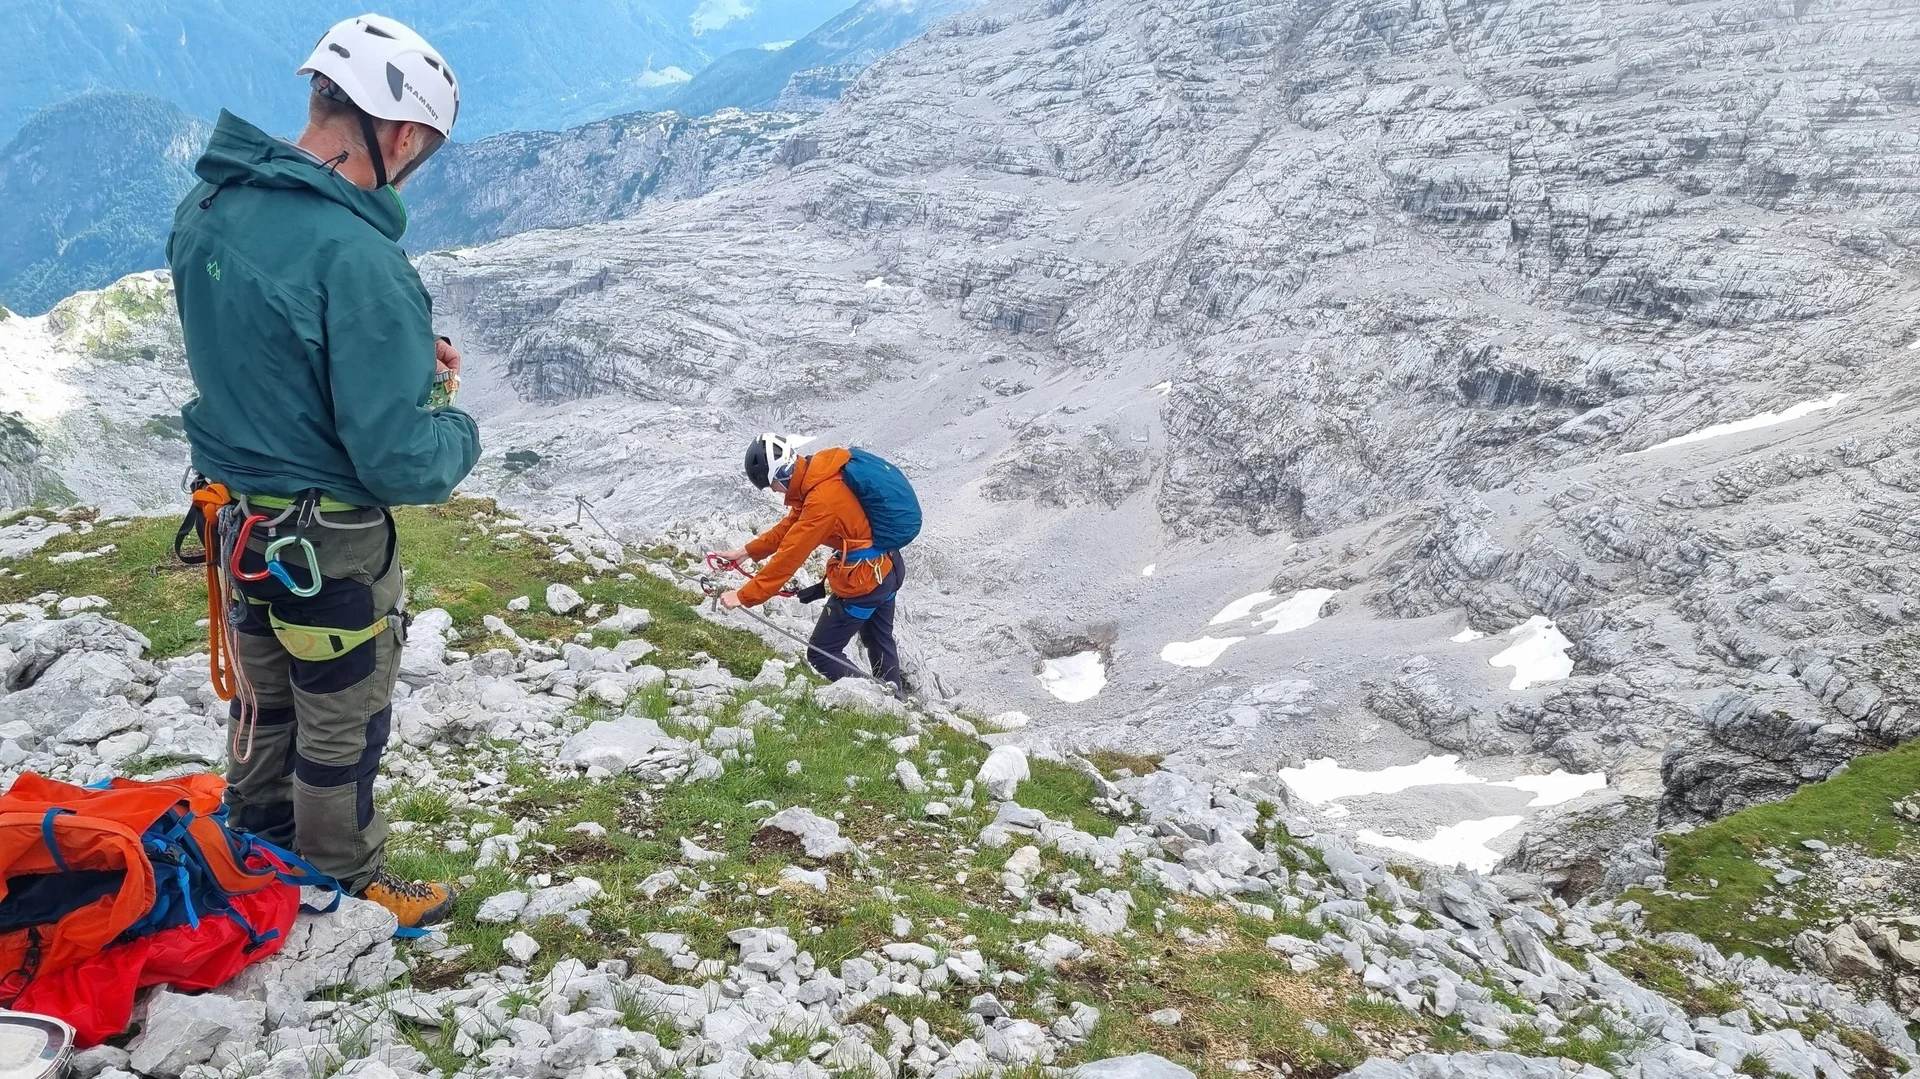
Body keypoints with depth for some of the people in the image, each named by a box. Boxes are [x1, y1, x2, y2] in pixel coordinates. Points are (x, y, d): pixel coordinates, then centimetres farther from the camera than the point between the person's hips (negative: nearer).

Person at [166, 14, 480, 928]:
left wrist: (402, 350, 4)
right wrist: (461, 431, -7)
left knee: (267, 698, 27)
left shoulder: (206, 207, -4)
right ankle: (348, 889, 35)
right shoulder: (357, 261, -30)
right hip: (326, 539, -8)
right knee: (342, 727, 14)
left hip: (235, 510, 8)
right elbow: (400, 461, -28)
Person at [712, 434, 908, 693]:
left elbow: (789, 556, -27)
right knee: (879, 640, 30)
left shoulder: (822, 500, -30)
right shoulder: (817, 474, -2)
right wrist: (746, 552, 8)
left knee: (821, 654, 2)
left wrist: (744, 596, -20)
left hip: (863, 578, -10)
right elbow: (789, 527, 9)